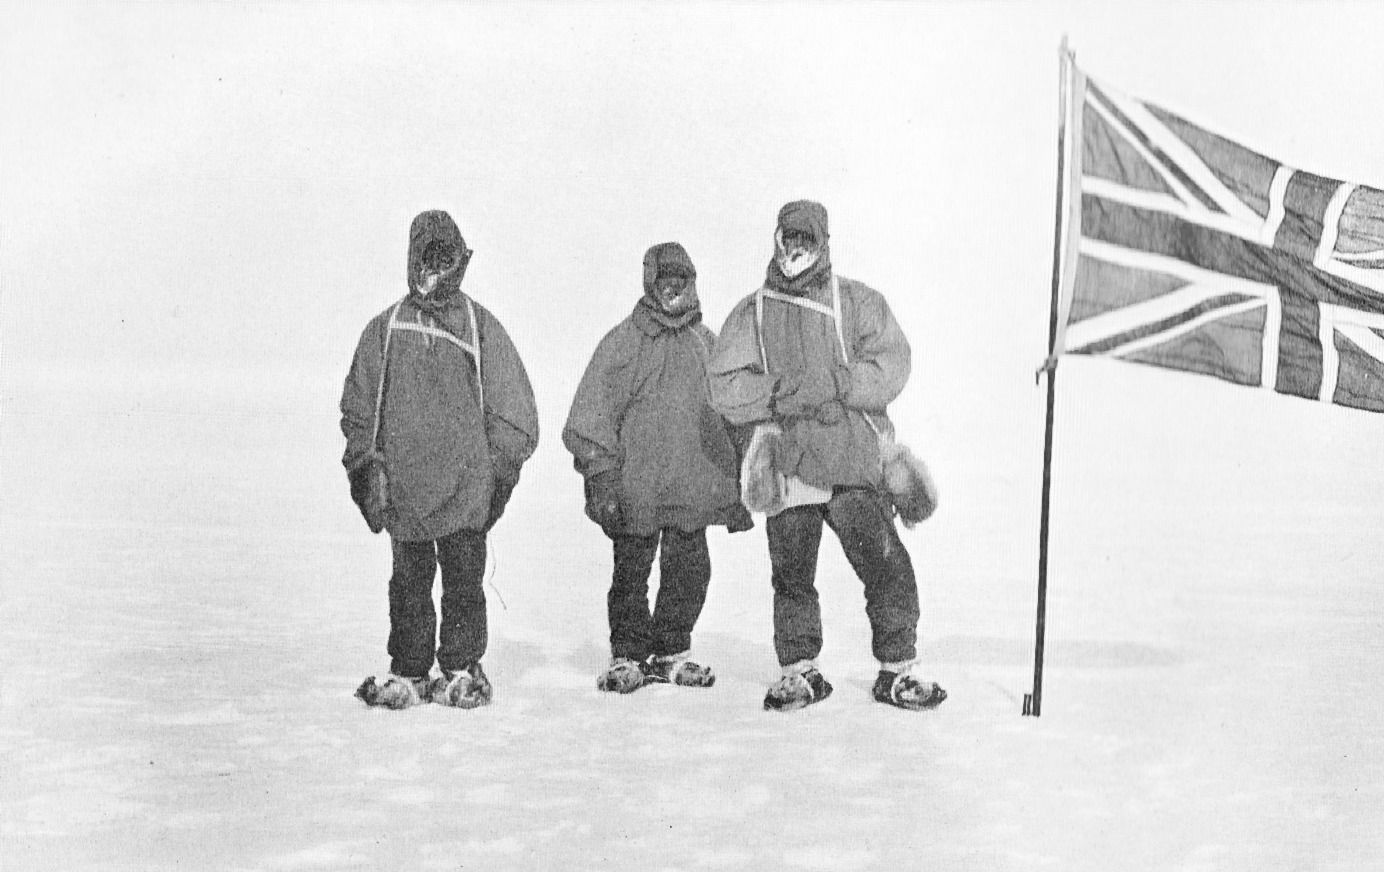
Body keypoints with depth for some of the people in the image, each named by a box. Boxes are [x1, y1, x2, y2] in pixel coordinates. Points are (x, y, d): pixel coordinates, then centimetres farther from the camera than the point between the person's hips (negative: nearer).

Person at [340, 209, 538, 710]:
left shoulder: (480, 327, 3)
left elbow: (511, 408, 5)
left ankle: (462, 669, 18)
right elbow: (358, 407, 11)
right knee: (408, 583, 8)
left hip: (465, 486, -1)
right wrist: (365, 467, 5)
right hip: (402, 489, 1)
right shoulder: (385, 329, 7)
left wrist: (498, 469, 0)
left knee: (464, 581, 5)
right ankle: (408, 672, 18)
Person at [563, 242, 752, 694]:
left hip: (693, 487, 4)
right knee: (631, 572, 2)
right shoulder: (623, 342, -1)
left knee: (690, 571, 5)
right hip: (635, 490, -4)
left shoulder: (706, 343, 13)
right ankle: (627, 655, 16)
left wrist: (737, 487, 18)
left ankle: (671, 651, 21)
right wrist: (600, 477, -11)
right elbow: (592, 414, -5)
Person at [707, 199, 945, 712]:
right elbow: (724, 390, 2)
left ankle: (897, 671, 9)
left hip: (856, 464, -1)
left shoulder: (859, 303, 8)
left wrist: (834, 383, -19)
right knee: (791, 577, 5)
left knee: (887, 569, -6)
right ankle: (799, 673, 22)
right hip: (788, 471, 1)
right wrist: (780, 392, -14)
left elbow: (890, 368, -4)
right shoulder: (751, 315, 12)